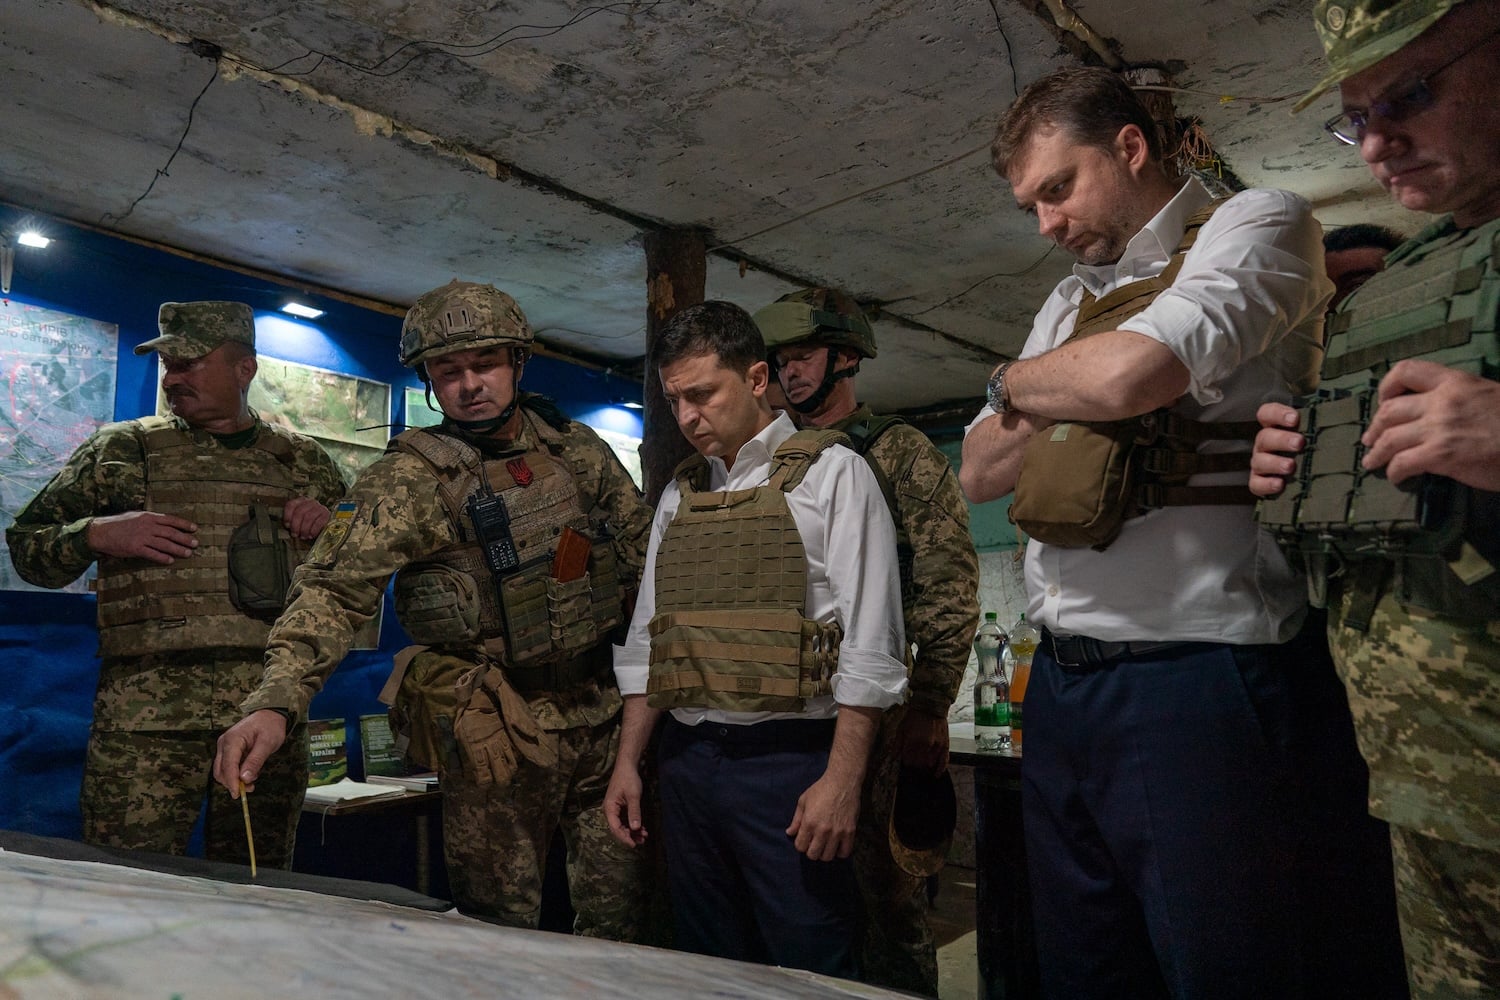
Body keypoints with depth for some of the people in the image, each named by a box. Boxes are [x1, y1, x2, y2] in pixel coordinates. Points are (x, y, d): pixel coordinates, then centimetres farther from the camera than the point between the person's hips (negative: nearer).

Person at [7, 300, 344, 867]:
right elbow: (26, 545, 14)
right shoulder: (122, 449, 10)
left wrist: (331, 529, -1)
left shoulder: (305, 463, 14)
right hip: (146, 716, -1)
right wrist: (97, 534, -7)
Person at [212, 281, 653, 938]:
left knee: (619, 908, 14)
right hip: (497, 729, -4)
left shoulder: (577, 448, 4)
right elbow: (336, 588, -19)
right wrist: (274, 702, -33)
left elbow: (644, 547, 11)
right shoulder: (410, 478, -9)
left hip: (600, 710, 4)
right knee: (502, 920, 6)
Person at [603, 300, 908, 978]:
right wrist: (628, 762, 10)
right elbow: (647, 639, 15)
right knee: (708, 969, 15)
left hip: (788, 761, -5)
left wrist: (842, 781, -16)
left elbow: (868, 641, -9)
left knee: (810, 971, 2)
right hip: (686, 761, 6)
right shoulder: (678, 495, 14)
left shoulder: (829, 473, -3)